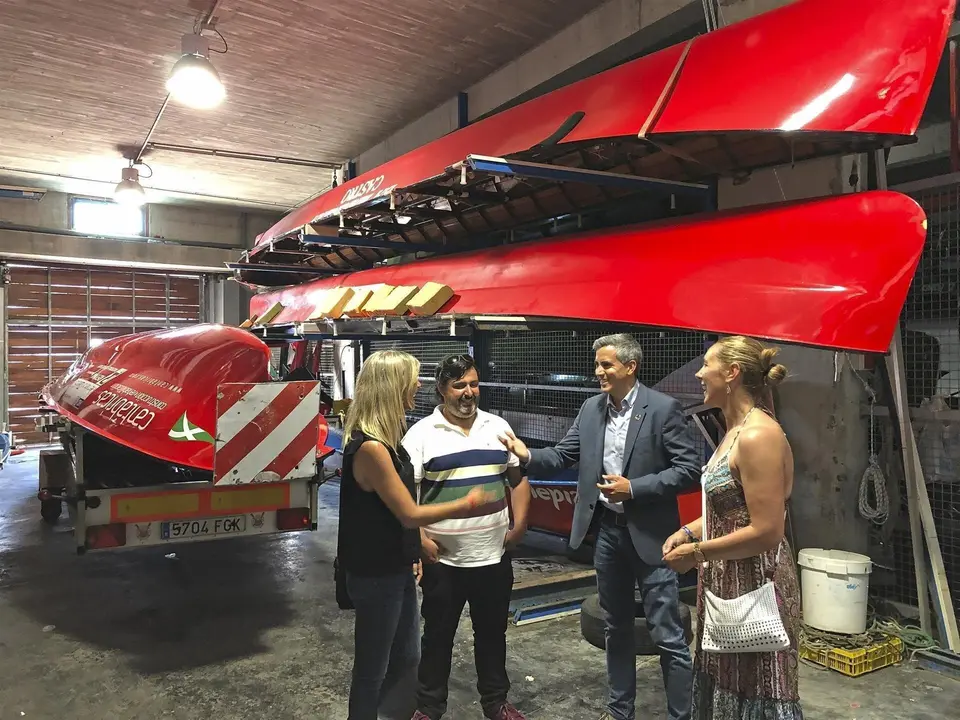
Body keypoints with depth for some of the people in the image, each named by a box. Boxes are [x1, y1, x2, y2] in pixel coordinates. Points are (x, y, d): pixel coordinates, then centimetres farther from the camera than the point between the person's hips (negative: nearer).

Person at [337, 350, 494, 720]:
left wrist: (412, 554, 14)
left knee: (405, 657, 23)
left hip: (395, 568, 9)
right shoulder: (370, 447, -26)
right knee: (373, 668, 9)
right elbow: (409, 514, -22)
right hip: (375, 575, -9)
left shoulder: (385, 438, 5)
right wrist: (465, 505, -11)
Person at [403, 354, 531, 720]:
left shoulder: (498, 426, 5)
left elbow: (518, 478, 11)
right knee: (438, 635, 13)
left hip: (494, 555, 4)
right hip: (443, 559, -3)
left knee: (492, 632, 19)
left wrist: (519, 525, 3)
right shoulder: (422, 433, -8)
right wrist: (420, 539, -15)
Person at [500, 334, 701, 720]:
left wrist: (633, 488, -20)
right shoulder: (591, 409, 4)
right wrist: (528, 455, -14)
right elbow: (563, 455, 5)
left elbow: (690, 471, -13)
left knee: (667, 637, 3)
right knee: (617, 628, 19)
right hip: (607, 531, 5)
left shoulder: (663, 408, -12)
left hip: (649, 534, -5)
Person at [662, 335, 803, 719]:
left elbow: (766, 531, -26)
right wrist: (688, 532, 4)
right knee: (724, 684, 21)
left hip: (754, 585, -10)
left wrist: (697, 553, -17)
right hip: (727, 583, 10)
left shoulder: (758, 435, -22)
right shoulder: (734, 431, 9)